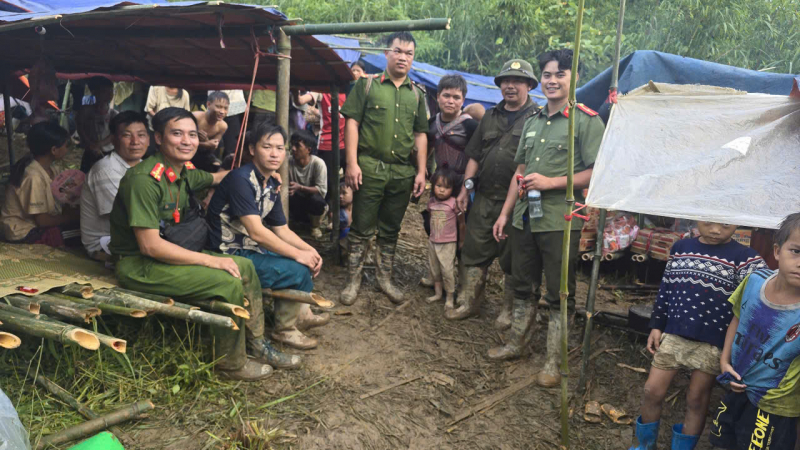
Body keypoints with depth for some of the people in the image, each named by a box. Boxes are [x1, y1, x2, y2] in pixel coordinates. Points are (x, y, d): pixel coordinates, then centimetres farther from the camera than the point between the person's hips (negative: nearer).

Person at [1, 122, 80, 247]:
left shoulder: (52, 170, 0)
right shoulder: (34, 177, -26)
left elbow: (63, 205, 4)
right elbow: (42, 220, -22)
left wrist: (77, 213, -12)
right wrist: (75, 216, -14)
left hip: (38, 222, 9)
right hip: (25, 233, -8)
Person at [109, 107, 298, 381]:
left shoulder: (184, 172, 2)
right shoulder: (144, 179, -24)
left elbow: (215, 177, 26)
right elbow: (150, 245, -27)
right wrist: (211, 260, -24)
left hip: (166, 253, 9)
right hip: (138, 265, -9)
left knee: (245, 266, 3)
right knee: (228, 283, -21)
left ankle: (256, 344, 15)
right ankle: (231, 364, -2)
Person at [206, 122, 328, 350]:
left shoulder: (272, 185, 7)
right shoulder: (241, 179, -21)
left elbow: (282, 230, 12)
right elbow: (257, 232, -27)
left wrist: (309, 250, -4)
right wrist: (298, 254, -22)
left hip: (251, 248, 10)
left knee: (308, 260, 13)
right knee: (298, 270, -18)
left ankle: (301, 313, 27)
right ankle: (284, 328, 3)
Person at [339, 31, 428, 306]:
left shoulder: (416, 94, 14)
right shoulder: (367, 85, 3)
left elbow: (420, 135, 15)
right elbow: (352, 123, -3)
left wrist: (421, 171, 7)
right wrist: (352, 162, -11)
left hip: (403, 172, 4)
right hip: (370, 168, -3)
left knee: (390, 230, 12)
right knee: (362, 229, 2)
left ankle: (385, 278, 25)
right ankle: (353, 281, 13)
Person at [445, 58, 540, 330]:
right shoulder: (490, 117, 17)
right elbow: (475, 156, 18)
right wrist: (466, 187, 11)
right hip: (484, 198, 5)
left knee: (513, 259, 4)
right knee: (473, 252, 9)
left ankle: (509, 311, 19)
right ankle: (468, 302, 22)